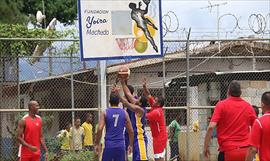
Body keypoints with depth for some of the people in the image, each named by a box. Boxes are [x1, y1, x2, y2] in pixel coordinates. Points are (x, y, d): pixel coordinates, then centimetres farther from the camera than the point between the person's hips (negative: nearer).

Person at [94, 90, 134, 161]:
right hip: (120, 145, 1)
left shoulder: (105, 113, 0)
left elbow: (100, 129, -10)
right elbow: (131, 131, 7)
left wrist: (97, 144, -2)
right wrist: (131, 145, 18)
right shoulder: (124, 113, 5)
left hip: (109, 145, -1)